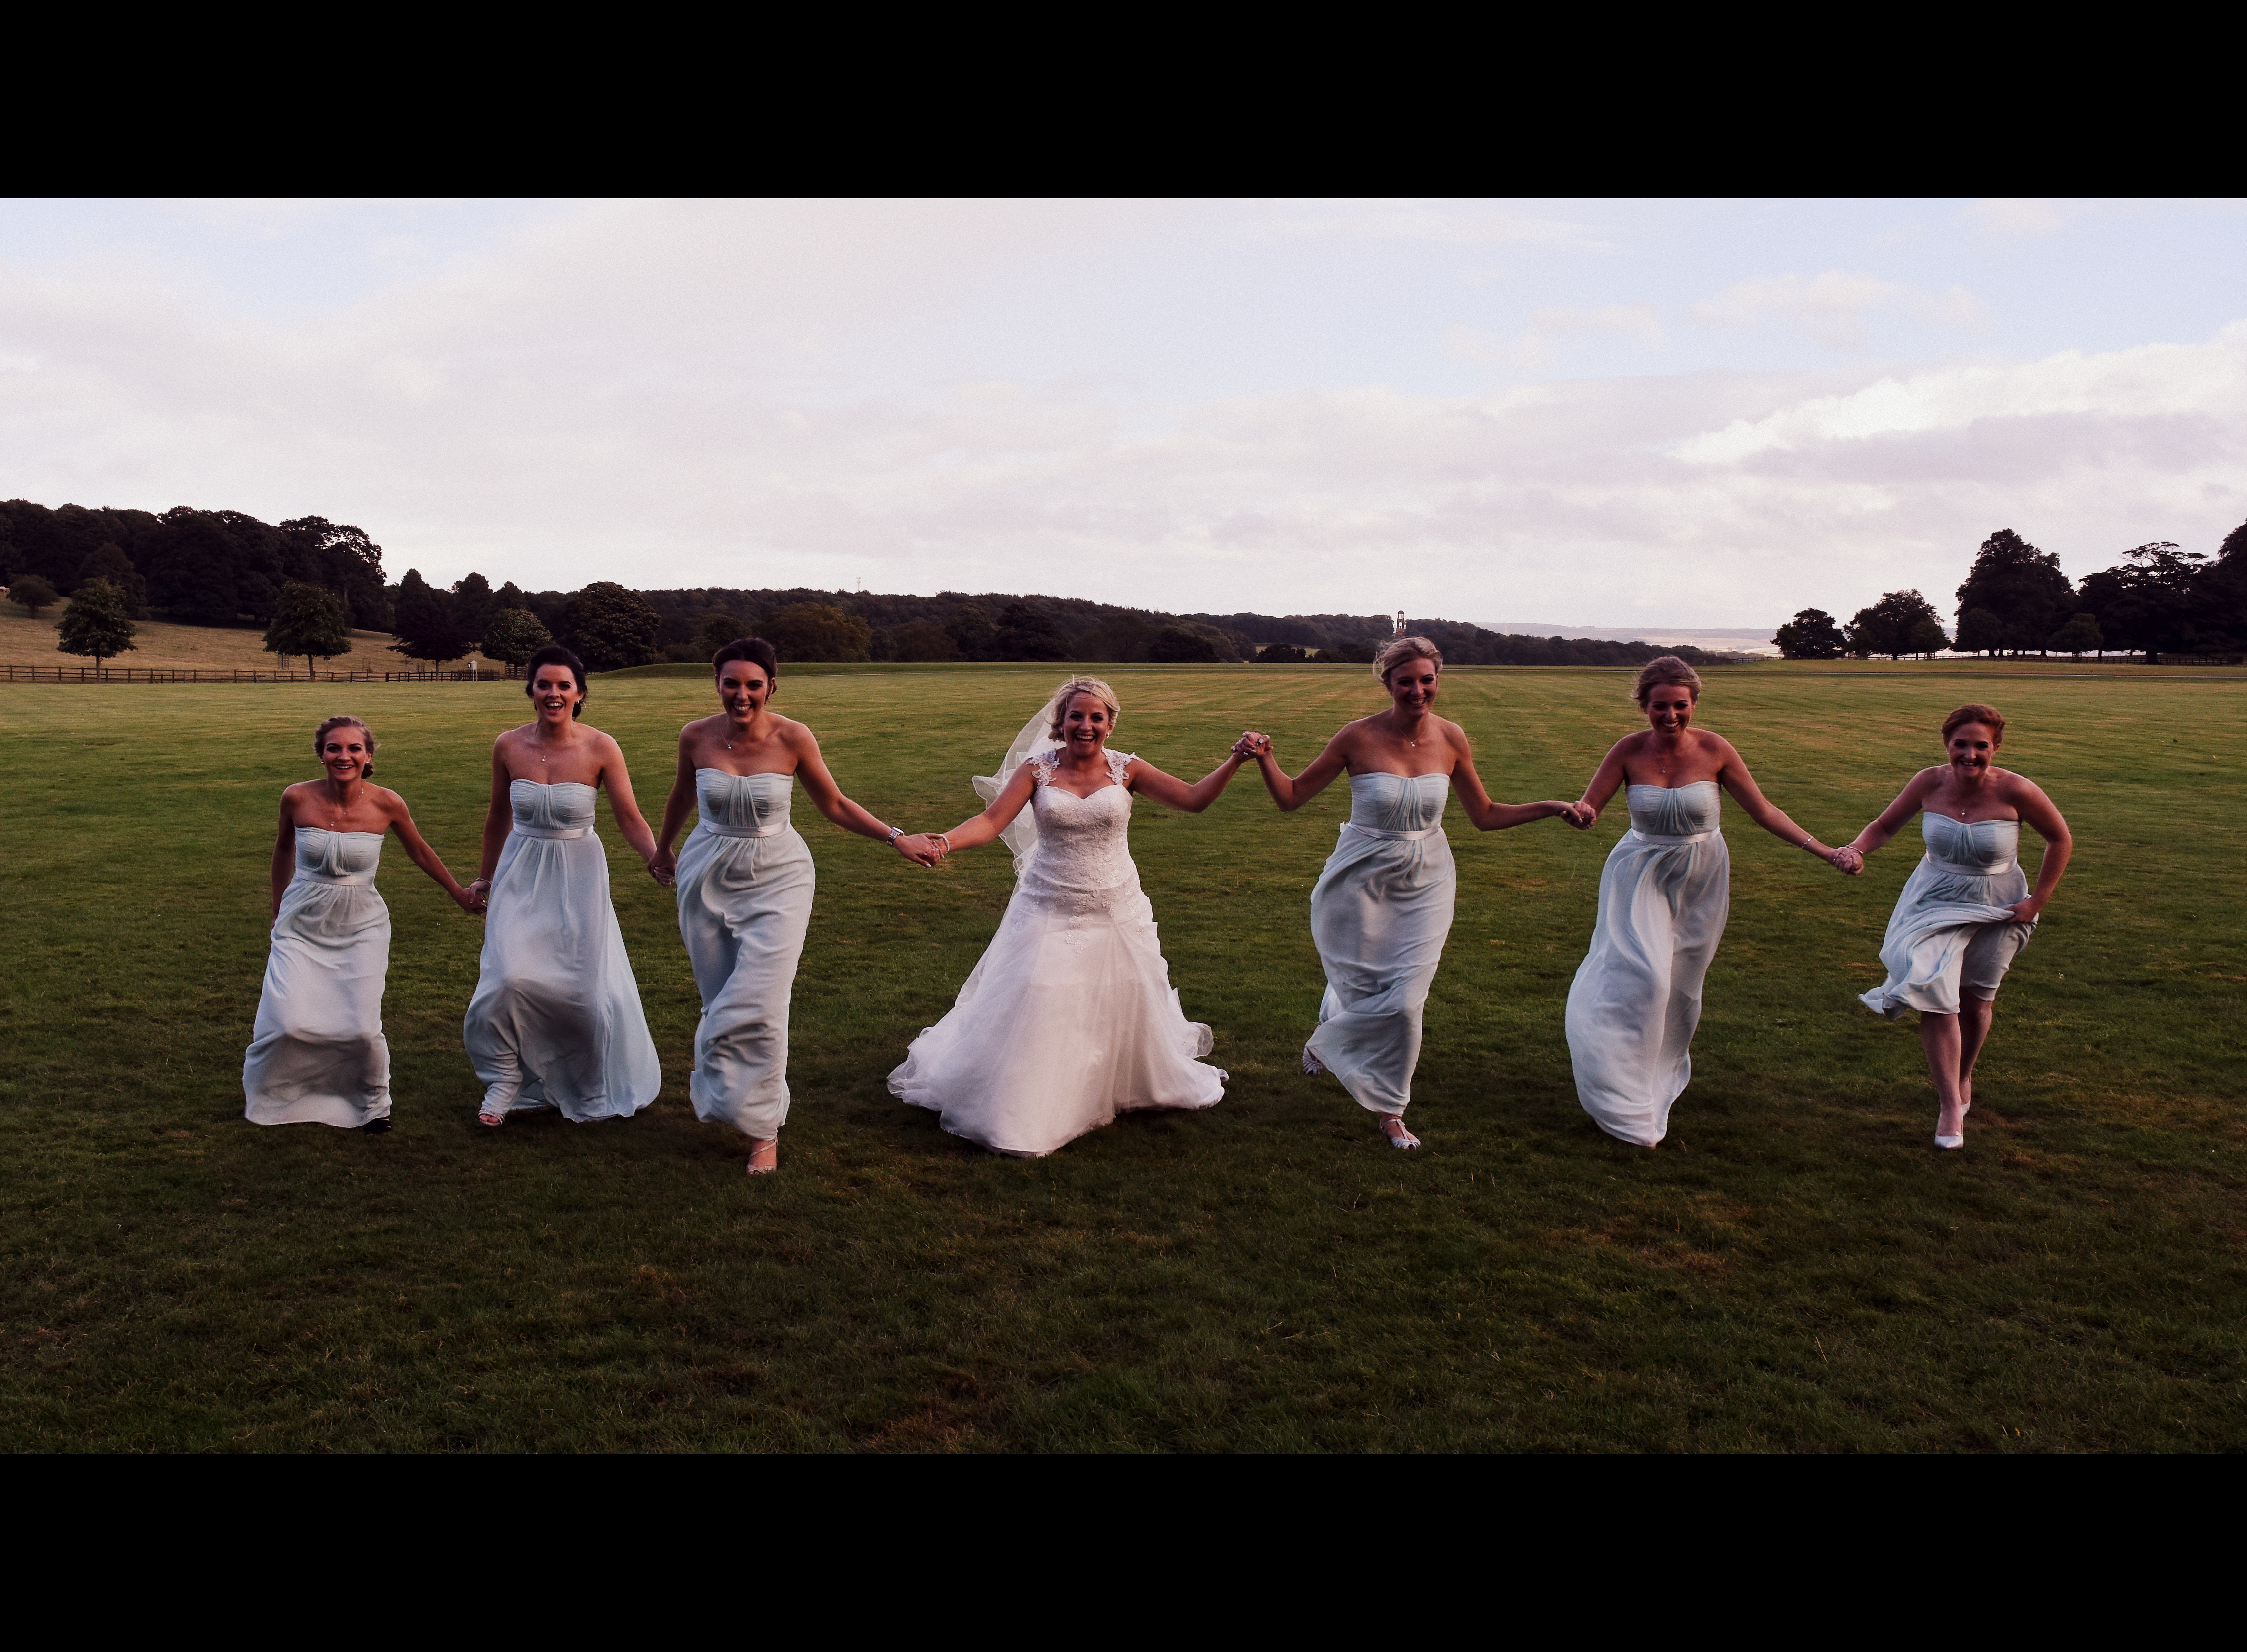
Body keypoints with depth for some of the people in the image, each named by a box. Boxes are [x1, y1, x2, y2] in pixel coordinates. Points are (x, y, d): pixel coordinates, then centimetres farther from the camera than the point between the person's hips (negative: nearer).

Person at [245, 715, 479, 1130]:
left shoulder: (387, 804, -12)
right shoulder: (298, 798, -10)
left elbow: (418, 851, 8)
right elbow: (284, 848, 11)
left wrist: (457, 892, 19)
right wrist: (277, 909, 23)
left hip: (361, 929, 0)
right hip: (302, 927, 1)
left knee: (362, 1028, -11)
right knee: (288, 1024, -12)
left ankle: (374, 1102, 20)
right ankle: (266, 1095, 21)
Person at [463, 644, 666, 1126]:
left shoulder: (601, 749, -12)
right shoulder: (508, 747, -5)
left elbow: (629, 817, -9)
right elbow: (499, 816, 10)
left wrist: (657, 860, -27)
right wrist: (487, 877, 20)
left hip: (578, 875, -1)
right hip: (522, 875, 1)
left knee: (585, 985, 7)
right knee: (511, 978, -14)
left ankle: (595, 1084, 32)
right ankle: (505, 1081, 8)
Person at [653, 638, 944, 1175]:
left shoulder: (792, 739, -12)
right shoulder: (696, 737, -6)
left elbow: (834, 805, 1)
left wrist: (896, 838, -5)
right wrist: (663, 849, 29)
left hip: (775, 879, -2)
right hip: (708, 878, 2)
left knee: (756, 1006, -10)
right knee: (721, 1004, 8)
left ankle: (763, 1129, 5)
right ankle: (730, 1098, 31)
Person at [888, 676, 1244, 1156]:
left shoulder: (1126, 770, -2)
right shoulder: (1037, 769, -6)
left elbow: (1194, 799, -3)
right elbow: (991, 821, -15)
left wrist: (1236, 760, -15)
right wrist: (945, 841, -32)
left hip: (1115, 914, 2)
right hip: (1050, 914, -2)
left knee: (1124, 1013, 15)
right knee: (1031, 1012, -3)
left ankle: (1127, 1086, 43)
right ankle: (1017, 1108, 15)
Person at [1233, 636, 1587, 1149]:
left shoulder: (1451, 739, -4)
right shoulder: (1360, 737, -13)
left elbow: (1485, 816, 6)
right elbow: (1292, 797, -5)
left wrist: (1549, 808, -3)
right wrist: (1264, 758, -22)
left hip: (1426, 883, 2)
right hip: (1363, 881, -2)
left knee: (1405, 1001, -1)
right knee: (1361, 990, 4)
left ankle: (1390, 1112, 23)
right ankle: (1326, 1042, 43)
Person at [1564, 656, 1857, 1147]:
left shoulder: (1714, 751, -13)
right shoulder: (1629, 751, -12)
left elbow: (1763, 811, -7)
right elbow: (1587, 808, -10)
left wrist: (1825, 852, -11)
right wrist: (1581, 812, -36)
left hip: (1700, 879, 1)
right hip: (1642, 874, -1)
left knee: (1680, 985, 10)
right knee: (1642, 977, -14)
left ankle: (1663, 1074, 34)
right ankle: (1629, 1105, -3)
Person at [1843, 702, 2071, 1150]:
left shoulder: (2015, 790, -20)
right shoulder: (1930, 783, -14)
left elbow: (2061, 840, -5)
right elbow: (1885, 826, -1)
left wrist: (2038, 901, -6)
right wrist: (1857, 850, -22)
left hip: (1996, 910, 0)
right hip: (1937, 903, 1)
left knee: (1976, 999, 14)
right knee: (1936, 996, -14)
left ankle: (1963, 1080, 42)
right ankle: (1950, 1105, -3)